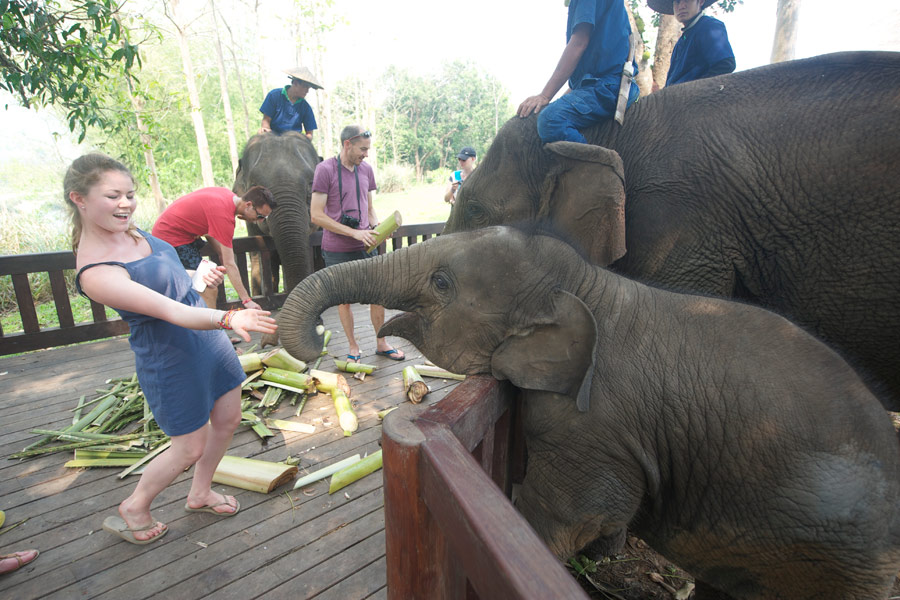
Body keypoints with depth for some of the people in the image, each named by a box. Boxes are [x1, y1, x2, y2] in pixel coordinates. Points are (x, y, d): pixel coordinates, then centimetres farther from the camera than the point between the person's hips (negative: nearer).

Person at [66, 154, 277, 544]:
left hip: (206, 334, 8)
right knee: (191, 447, 7)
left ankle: (200, 494, 42)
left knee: (228, 419, 18)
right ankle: (133, 509, 36)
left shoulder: (131, 231, 2)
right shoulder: (96, 272, -25)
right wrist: (228, 318, -47)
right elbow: (172, 312, -32)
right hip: (169, 356, -8)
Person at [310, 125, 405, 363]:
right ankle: (353, 347, 22)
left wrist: (377, 227, -4)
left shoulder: (366, 169, 9)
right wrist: (353, 233, -17)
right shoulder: (325, 169, -8)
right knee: (344, 300, 6)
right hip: (337, 250, -4)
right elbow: (316, 215, -13)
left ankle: (381, 343, 23)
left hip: (365, 246, 5)